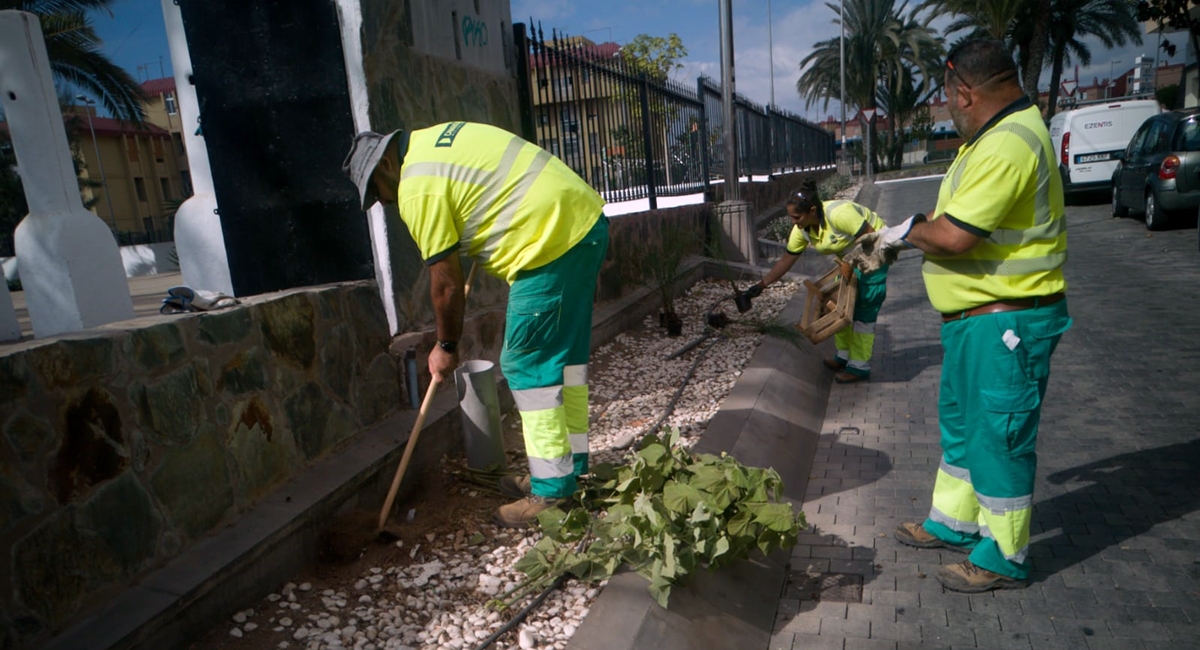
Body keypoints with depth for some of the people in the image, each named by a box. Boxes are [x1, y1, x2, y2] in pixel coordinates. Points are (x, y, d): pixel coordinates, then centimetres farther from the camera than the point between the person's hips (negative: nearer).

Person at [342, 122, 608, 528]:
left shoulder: (419, 188, -9)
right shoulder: (434, 140, 18)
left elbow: (446, 282, -6)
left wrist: (446, 346, 7)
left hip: (552, 240, -10)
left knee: (527, 365, -2)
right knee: (566, 354, 16)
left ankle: (553, 492, 6)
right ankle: (572, 467, 28)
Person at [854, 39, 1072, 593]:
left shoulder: (1007, 145, -23)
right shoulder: (1000, 135, 13)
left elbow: (953, 236, -28)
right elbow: (964, 219, 19)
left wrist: (906, 232, -9)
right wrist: (905, 234, 10)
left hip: (1006, 322, -11)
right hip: (976, 317, 11)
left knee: (999, 436, 1)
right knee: (961, 422, 20)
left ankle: (1004, 557, 18)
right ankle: (954, 523, 36)